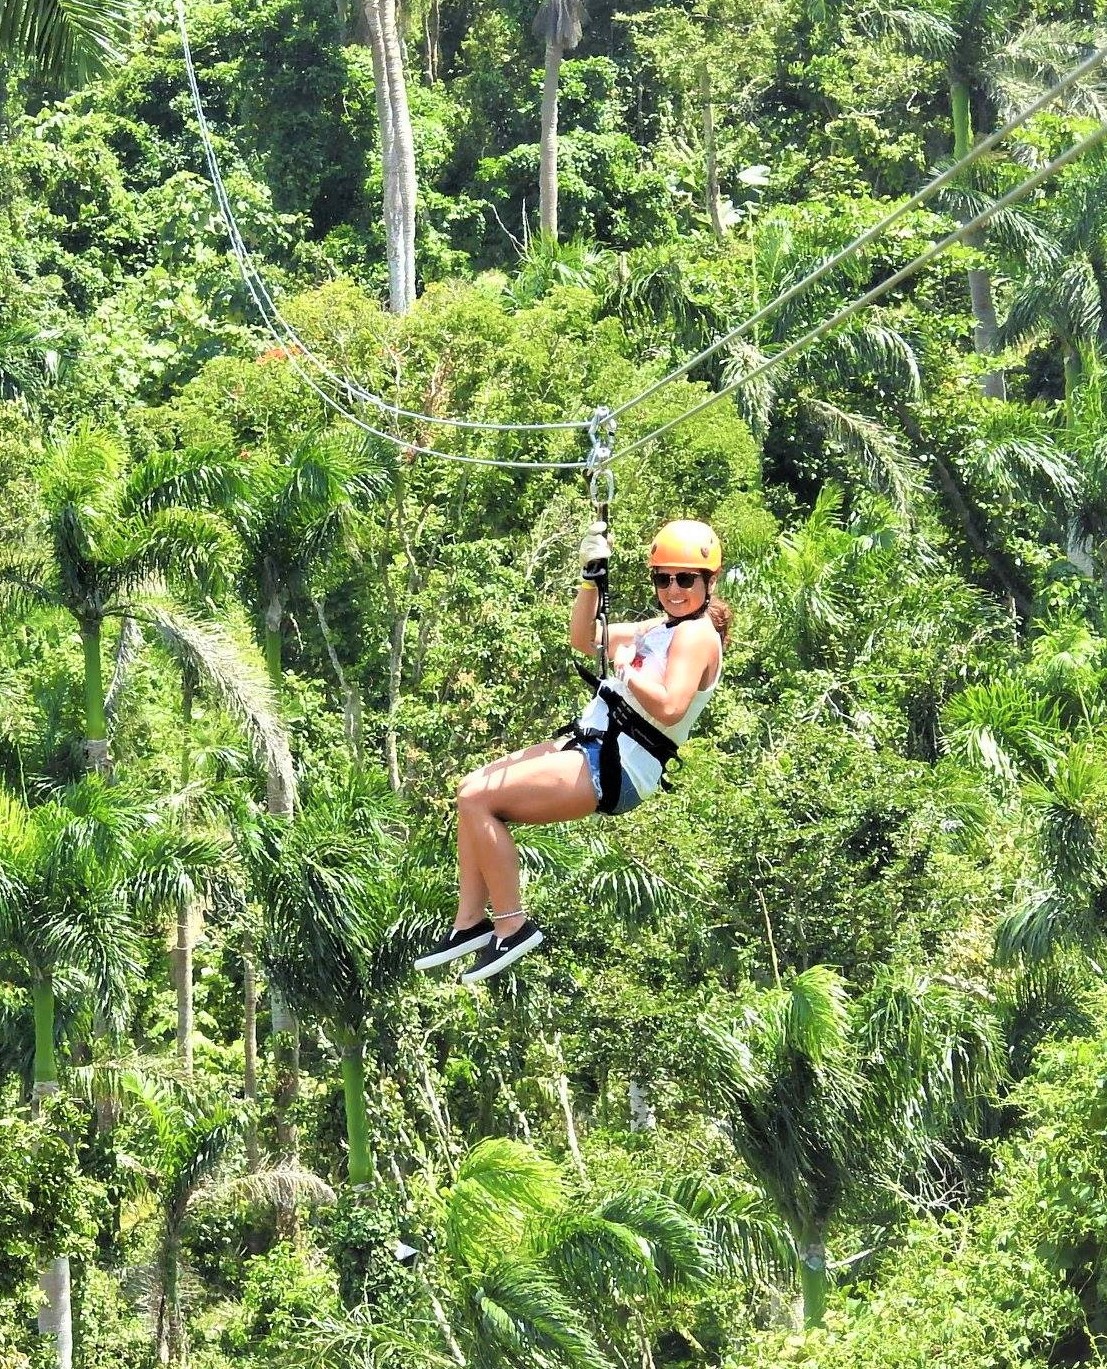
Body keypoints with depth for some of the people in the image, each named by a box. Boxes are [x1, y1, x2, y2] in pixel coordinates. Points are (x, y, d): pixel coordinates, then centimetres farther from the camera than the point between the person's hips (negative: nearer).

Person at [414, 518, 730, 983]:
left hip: (615, 767, -10)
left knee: (478, 799, -15)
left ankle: (512, 927, -9)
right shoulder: (661, 627, 17)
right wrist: (591, 577, 8)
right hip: (590, 746, 11)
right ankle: (471, 922, 6)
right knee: (472, 791, 8)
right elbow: (583, 638, 20)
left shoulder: (697, 633, -12)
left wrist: (624, 667, -21)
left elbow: (670, 708, -28)